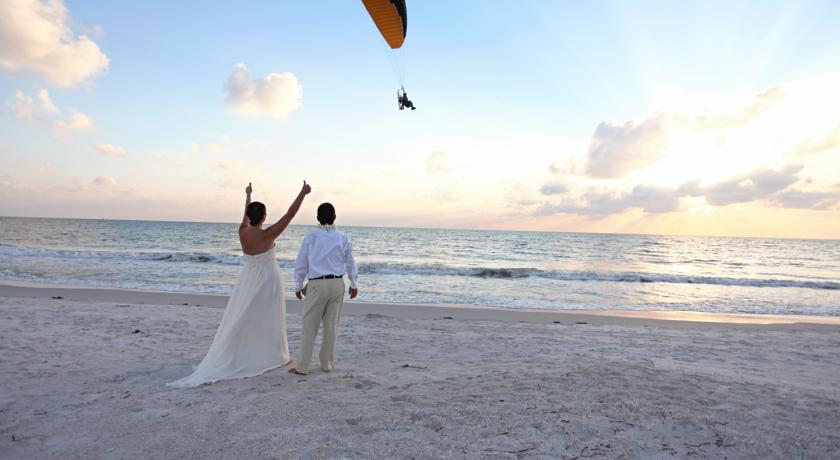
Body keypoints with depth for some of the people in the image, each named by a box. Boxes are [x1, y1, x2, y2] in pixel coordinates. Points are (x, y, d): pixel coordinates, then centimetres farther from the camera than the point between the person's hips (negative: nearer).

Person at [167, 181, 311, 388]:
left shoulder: (243, 231, -5)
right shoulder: (267, 235, -21)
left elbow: (246, 213, 15)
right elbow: (289, 215, -22)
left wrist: (248, 195, 34)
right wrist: (302, 193, -17)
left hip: (248, 281, 5)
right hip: (267, 280, -5)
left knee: (240, 319, 12)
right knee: (269, 319, 7)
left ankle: (229, 355, 18)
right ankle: (277, 355, 21)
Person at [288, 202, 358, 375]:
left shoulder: (310, 237, -3)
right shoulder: (343, 238, 2)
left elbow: (301, 264, 1)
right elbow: (350, 263, 10)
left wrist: (298, 286, 12)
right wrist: (353, 284, 22)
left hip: (317, 285, -2)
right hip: (337, 284, 2)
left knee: (309, 326, 4)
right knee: (331, 325, 12)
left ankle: (302, 366, 9)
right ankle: (327, 363, 22)